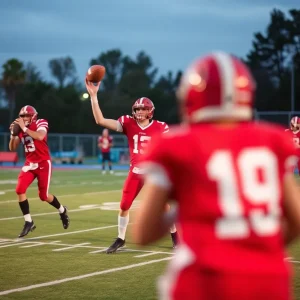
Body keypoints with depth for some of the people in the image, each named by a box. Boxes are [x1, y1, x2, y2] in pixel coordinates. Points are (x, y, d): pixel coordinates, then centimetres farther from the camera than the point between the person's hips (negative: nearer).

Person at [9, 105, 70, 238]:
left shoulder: (41, 123, -10)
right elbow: (12, 148, 5)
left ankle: (62, 210, 29)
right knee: (20, 190, -14)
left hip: (43, 163, -5)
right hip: (29, 164, 5)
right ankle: (28, 222, -5)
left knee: (43, 196, -2)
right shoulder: (21, 129, 7)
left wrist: (24, 128, -27)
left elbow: (40, 137, -32)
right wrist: (13, 133, -9)